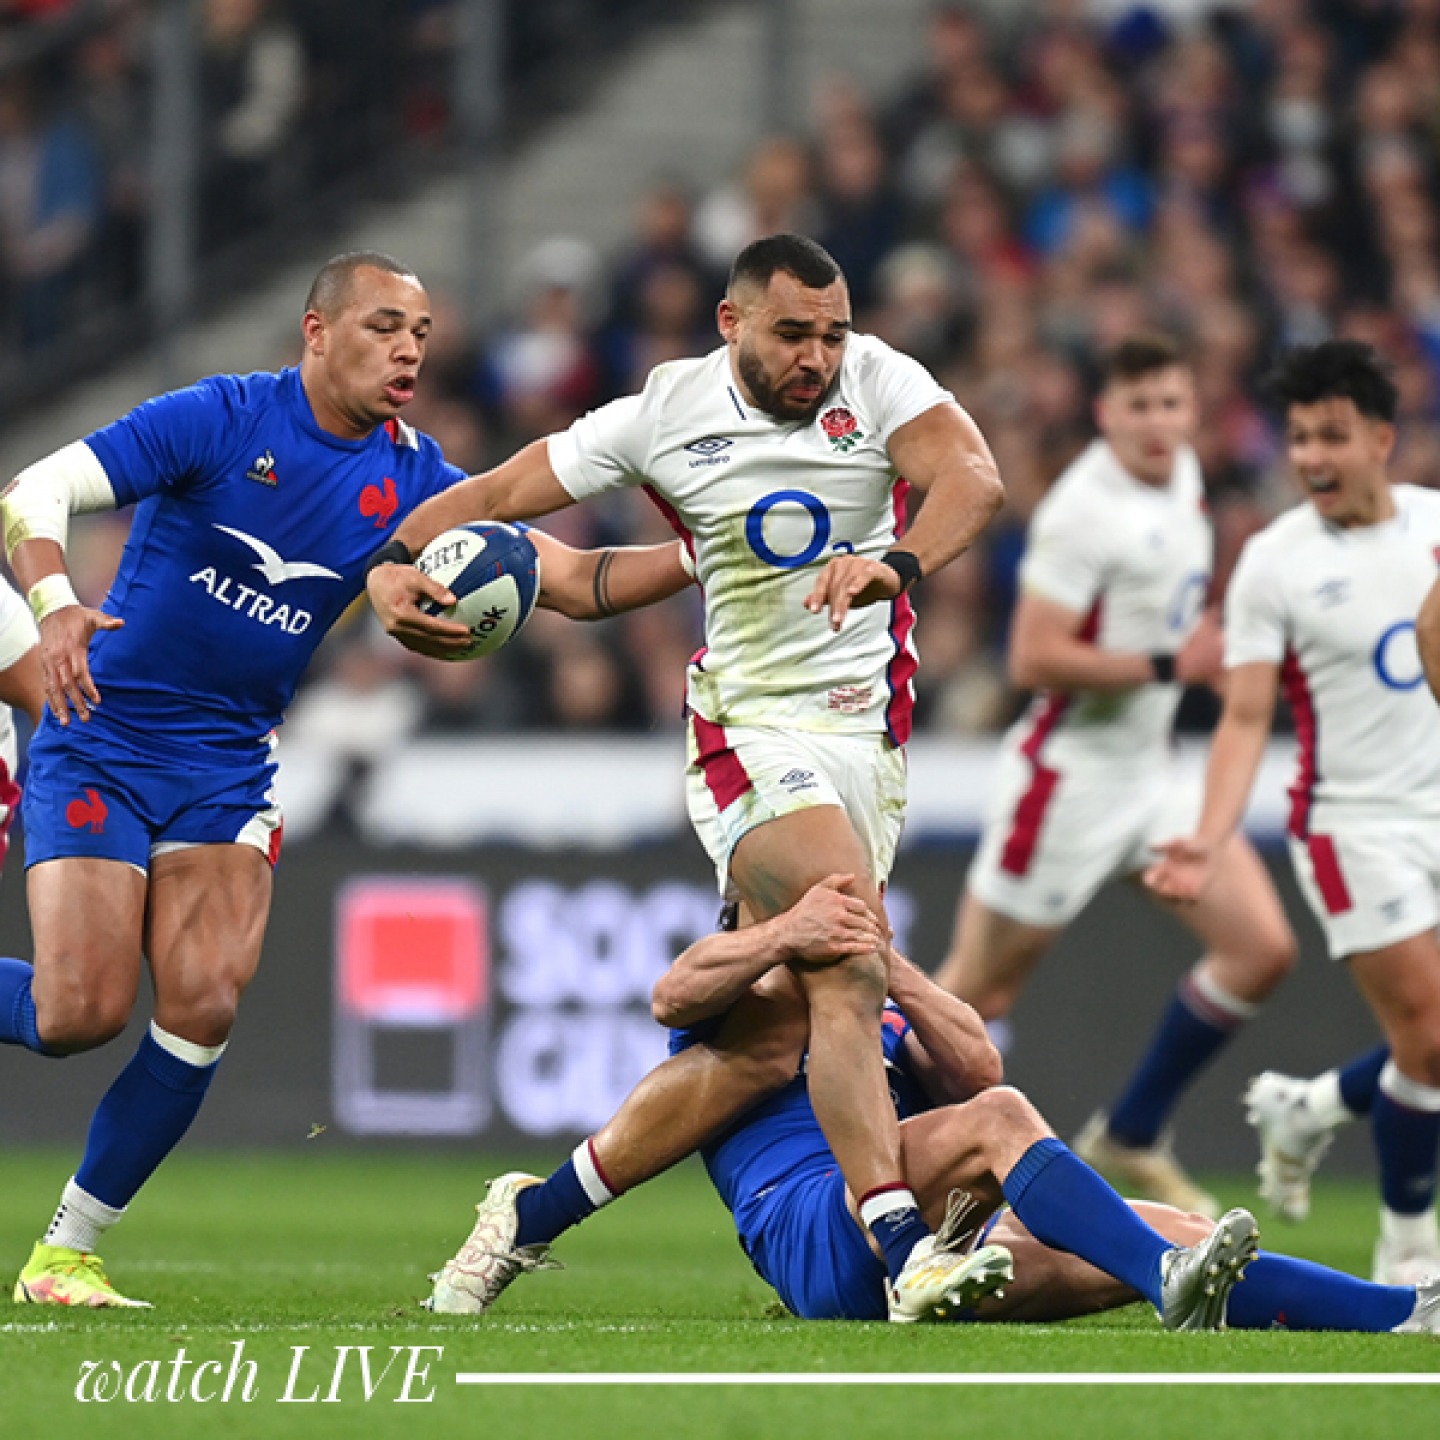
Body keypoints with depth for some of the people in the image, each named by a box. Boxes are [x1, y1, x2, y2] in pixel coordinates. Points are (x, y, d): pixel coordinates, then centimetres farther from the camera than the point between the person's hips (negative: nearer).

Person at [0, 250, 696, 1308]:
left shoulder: (411, 478, 0)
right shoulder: (222, 419, -13)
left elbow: (571, 582, -1)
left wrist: (701, 556, -16)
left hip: (228, 770, 4)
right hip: (102, 742, -4)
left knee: (203, 1010, -13)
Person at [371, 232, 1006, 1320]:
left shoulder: (877, 381, 1)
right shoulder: (664, 414, -1)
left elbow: (972, 477, -15)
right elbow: (500, 493, 5)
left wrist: (898, 560, -35)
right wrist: (395, 561, -12)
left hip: (871, 732, 3)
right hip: (750, 732, -3)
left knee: (759, 1047, 2)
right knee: (853, 974, -25)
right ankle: (904, 1248, -31)